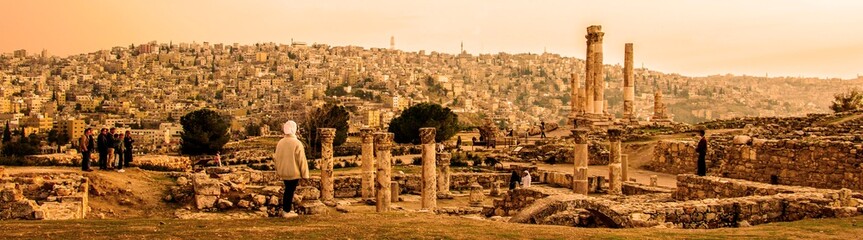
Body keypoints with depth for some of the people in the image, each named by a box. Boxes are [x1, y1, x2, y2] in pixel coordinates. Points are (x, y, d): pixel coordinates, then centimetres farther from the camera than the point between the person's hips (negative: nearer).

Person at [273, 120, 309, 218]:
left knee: (287, 190, 19)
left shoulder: (280, 142, 2)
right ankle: (287, 211, 8)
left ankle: (286, 209, 26)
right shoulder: (297, 143, -18)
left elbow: (276, 158, 10)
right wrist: (304, 174, -7)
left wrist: (278, 170, 23)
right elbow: (301, 160, -15)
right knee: (290, 191, 2)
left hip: (283, 172, 6)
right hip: (294, 172, -6)